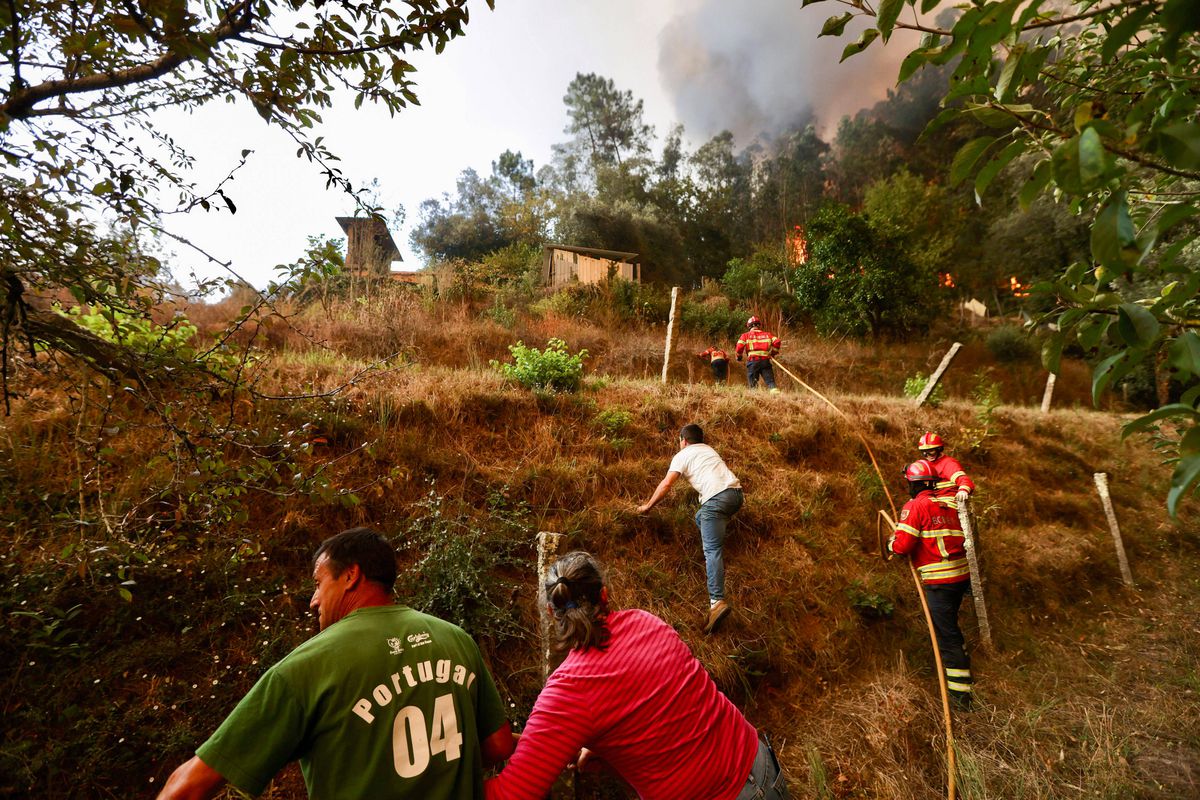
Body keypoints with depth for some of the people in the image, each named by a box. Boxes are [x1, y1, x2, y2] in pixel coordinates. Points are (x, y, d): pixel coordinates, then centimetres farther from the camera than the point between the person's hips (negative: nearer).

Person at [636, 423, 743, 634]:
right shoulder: (709, 450, 31)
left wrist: (648, 506, 11)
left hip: (717, 497, -7)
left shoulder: (683, 455, 11)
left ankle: (717, 602, -27)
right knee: (701, 518, 30)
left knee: (712, 550, -12)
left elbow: (666, 484, 2)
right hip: (736, 492, 7)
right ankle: (716, 567, 27)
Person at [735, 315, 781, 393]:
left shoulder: (745, 335, 12)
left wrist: (739, 356, 14)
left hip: (753, 360, -1)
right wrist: (773, 353, 20)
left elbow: (740, 346, -2)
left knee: (752, 381, 5)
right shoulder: (767, 334, 19)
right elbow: (777, 342, 7)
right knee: (769, 380, 1)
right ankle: (774, 389, -21)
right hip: (765, 360, 2)